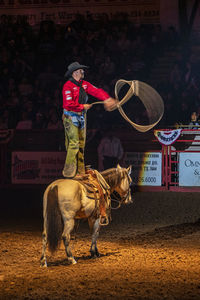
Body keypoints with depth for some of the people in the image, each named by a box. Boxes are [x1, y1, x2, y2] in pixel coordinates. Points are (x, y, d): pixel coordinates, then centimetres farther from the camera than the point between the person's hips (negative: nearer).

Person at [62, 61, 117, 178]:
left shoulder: (84, 84, 9)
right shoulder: (68, 86, -15)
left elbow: (96, 91, -1)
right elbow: (68, 104, -23)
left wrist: (107, 99, -18)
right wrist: (83, 107, -15)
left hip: (81, 116, 8)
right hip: (71, 117, -8)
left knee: (81, 144, 12)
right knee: (74, 143, -10)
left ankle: (80, 170, 21)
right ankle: (69, 172, -5)